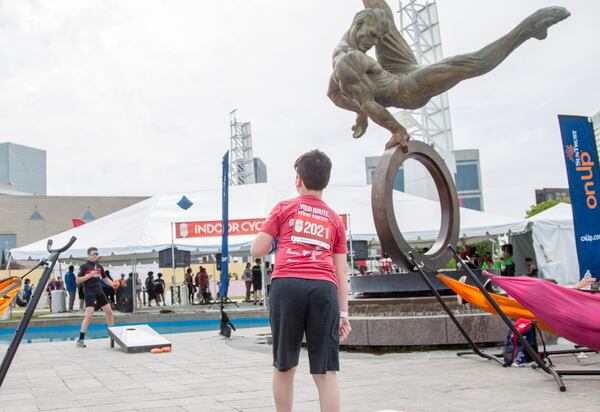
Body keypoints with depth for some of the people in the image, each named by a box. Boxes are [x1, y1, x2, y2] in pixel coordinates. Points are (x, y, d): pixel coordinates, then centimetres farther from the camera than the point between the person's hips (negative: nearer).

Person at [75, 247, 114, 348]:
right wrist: (90, 275, -20)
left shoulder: (99, 266, 11)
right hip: (89, 293, -6)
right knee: (89, 315, -15)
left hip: (99, 291, 6)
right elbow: (77, 280, -10)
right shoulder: (84, 266, -4)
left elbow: (105, 279, 20)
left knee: (109, 311, 8)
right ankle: (80, 340, -8)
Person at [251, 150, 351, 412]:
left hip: (287, 284, -1)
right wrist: (344, 313, 15)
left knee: (284, 367, 13)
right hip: (324, 288, 2)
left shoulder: (284, 208, 14)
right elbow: (341, 272, 16)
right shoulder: (334, 219, 21)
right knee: (326, 372, 2)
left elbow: (257, 251, 12)